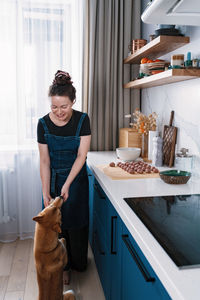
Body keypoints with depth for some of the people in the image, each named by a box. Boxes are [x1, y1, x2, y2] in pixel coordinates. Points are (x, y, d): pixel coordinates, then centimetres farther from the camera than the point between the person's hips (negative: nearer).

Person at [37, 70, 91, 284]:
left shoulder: (82, 120, -15)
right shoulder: (44, 124, -13)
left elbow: (81, 156, -16)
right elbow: (44, 161, -11)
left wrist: (67, 185, -22)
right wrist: (45, 192, -14)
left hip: (76, 178, 0)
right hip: (53, 178, 1)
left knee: (77, 222, 11)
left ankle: (78, 263, 36)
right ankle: (63, 266, 28)